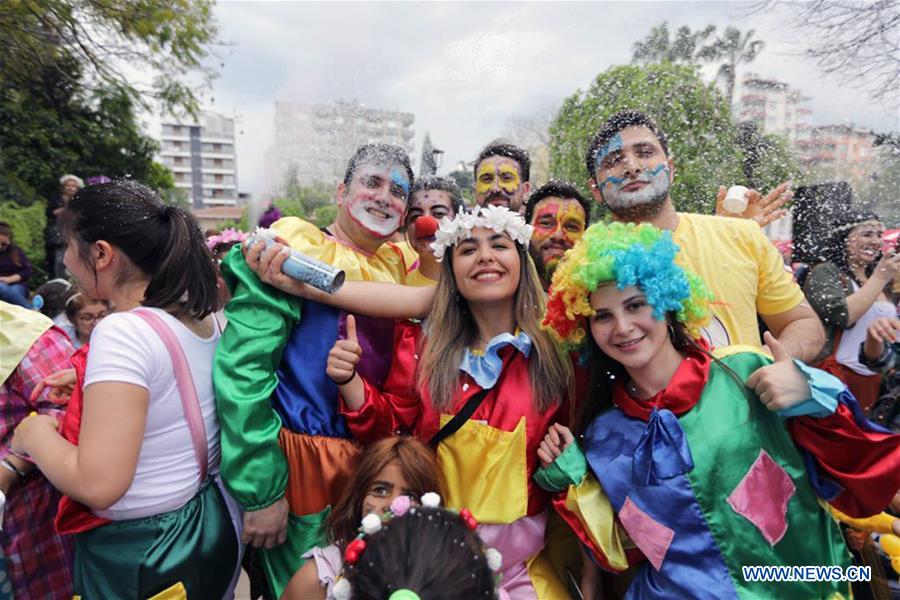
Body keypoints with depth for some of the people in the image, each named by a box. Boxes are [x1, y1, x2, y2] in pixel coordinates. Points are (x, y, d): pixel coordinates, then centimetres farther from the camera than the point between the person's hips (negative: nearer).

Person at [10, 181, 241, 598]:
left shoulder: (123, 332, -27)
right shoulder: (202, 315, -4)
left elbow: (97, 485, -27)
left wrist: (36, 433, -10)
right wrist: (90, 387, 9)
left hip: (140, 555, -7)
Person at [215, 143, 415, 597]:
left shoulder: (397, 265, 6)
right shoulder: (293, 253, -12)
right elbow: (243, 368, -19)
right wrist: (261, 488, -19)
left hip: (373, 465, 6)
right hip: (301, 466, -6)